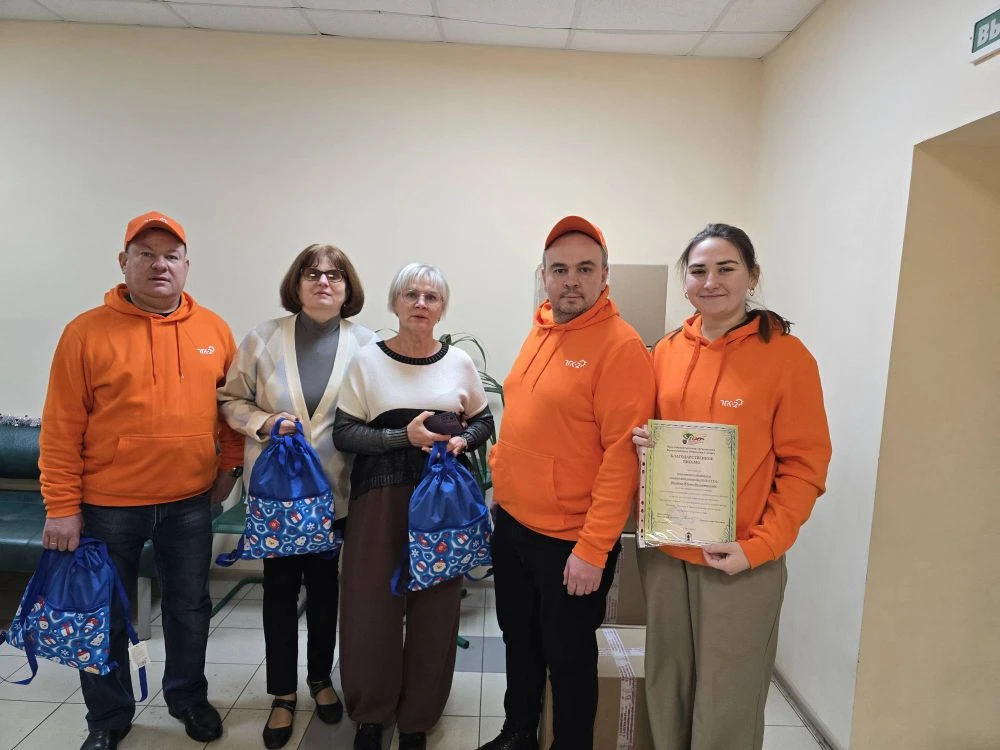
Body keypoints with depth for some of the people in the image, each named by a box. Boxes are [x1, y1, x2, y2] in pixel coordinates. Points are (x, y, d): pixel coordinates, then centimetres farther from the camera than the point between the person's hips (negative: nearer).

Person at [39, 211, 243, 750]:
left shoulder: (214, 330, 1)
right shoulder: (86, 332, -7)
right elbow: (61, 429, -7)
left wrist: (229, 464, 3)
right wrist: (62, 507, -8)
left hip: (190, 502, 2)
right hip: (107, 505, -2)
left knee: (190, 608, 16)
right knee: (105, 616, 14)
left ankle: (188, 698, 39)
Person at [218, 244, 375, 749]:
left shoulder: (367, 344, -4)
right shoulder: (264, 338, -2)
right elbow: (231, 400, 3)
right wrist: (266, 423, -14)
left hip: (336, 489, 0)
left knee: (326, 585, 15)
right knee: (280, 588, 10)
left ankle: (320, 678, 37)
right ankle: (283, 693, 29)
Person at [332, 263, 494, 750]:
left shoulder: (459, 362, 5)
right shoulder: (367, 360, 0)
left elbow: (483, 422, 14)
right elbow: (344, 434, -4)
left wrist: (461, 441, -7)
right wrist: (405, 437, -16)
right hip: (380, 495, -1)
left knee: (435, 608, 5)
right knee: (372, 604, 3)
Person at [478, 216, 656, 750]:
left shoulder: (620, 346, -17)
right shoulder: (540, 332, 6)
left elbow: (622, 456, -21)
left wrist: (594, 550, -21)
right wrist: (501, 469, 11)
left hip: (572, 541, -7)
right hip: (512, 524, 7)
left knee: (568, 657, 12)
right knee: (519, 639, 24)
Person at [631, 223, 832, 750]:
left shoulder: (786, 355, -10)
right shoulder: (667, 351, 4)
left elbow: (804, 464, -9)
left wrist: (758, 546, -16)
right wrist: (643, 444, -7)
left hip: (741, 560, -4)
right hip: (663, 552, 4)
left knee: (726, 704, 10)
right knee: (666, 691, 18)